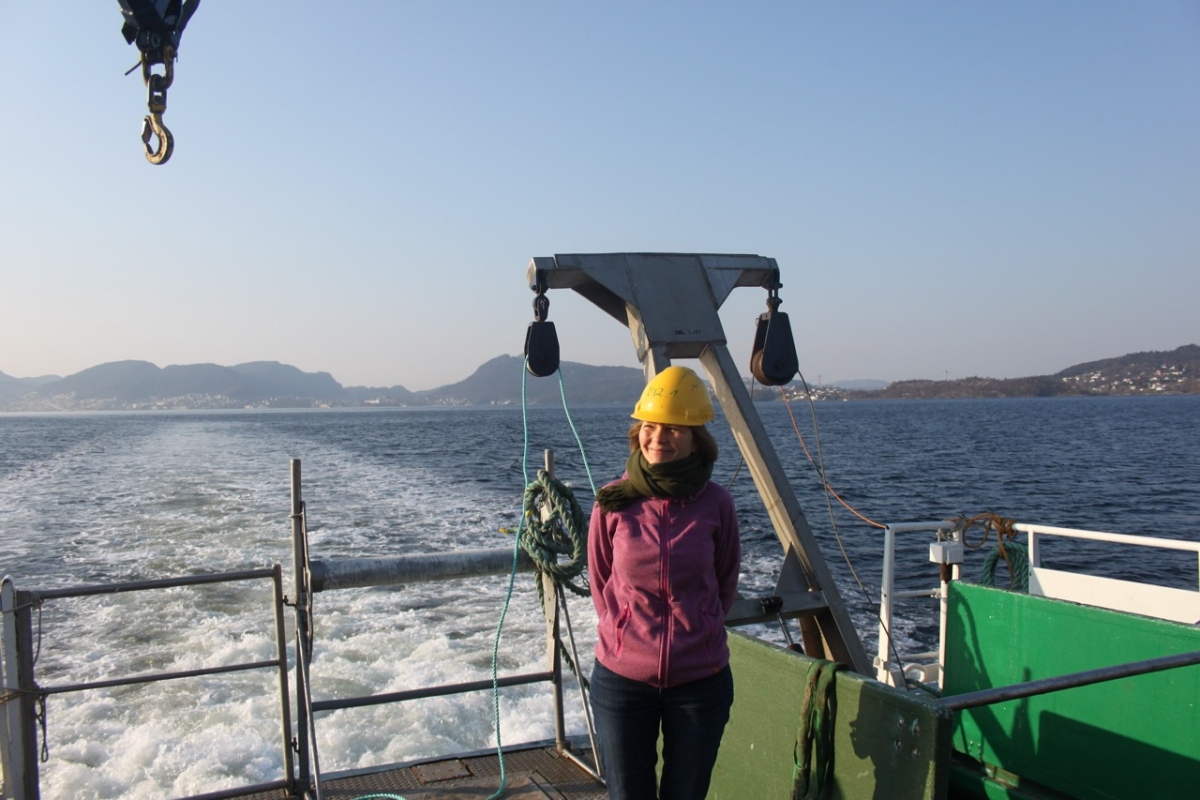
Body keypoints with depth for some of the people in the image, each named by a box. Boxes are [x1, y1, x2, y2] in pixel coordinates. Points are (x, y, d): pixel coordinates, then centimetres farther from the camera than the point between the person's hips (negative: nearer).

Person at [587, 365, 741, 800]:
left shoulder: (716, 503, -6)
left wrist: (696, 631, 8)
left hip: (700, 681, 0)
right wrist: (628, 632, 6)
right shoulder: (614, 501, -7)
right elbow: (599, 581, 7)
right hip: (622, 678, 0)